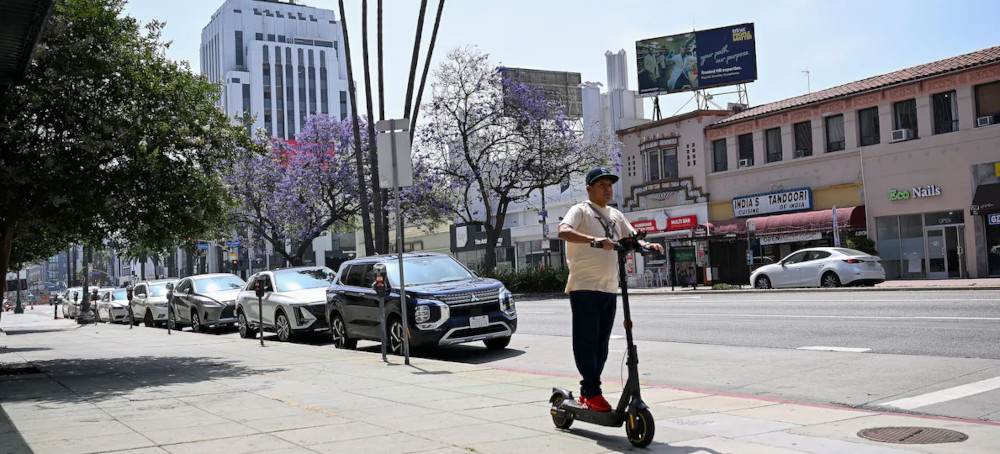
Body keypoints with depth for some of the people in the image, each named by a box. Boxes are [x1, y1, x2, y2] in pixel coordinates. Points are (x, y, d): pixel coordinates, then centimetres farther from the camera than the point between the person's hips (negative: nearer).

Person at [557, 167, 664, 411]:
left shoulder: (615, 215, 19)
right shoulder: (580, 210, -3)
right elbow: (563, 231, -21)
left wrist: (647, 245, -6)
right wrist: (594, 239, -37)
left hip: (609, 288, 7)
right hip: (584, 287, -7)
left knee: (601, 344, 9)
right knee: (586, 341, -6)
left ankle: (586, 393, 18)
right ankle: (593, 393, -2)